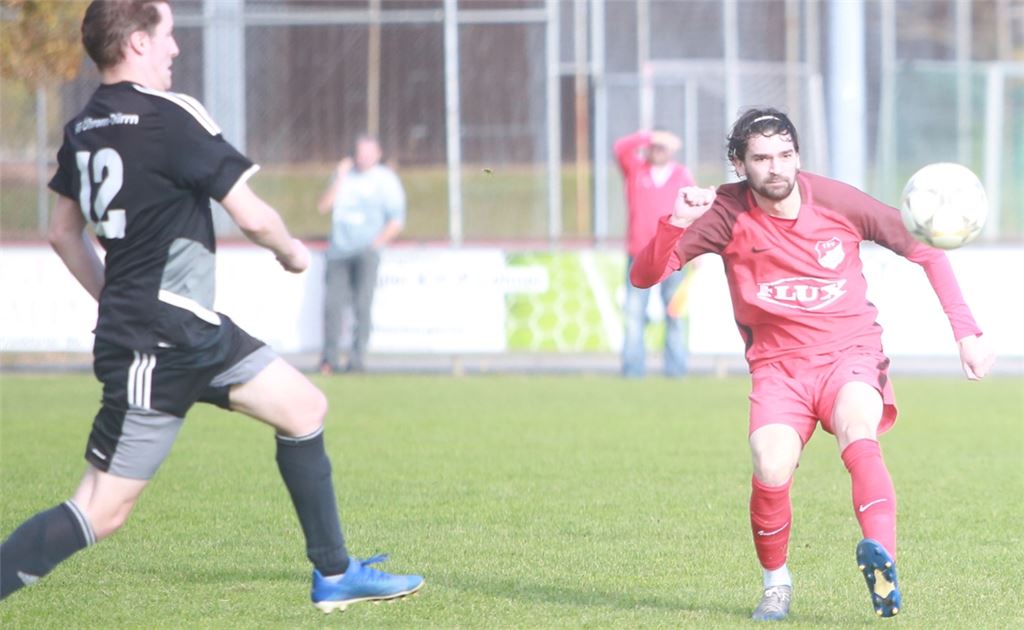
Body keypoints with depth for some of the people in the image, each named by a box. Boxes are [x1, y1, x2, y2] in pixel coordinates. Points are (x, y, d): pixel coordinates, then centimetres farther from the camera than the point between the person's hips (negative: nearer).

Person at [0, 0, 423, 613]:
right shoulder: (169, 117, -18)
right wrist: (292, 252, 4)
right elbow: (252, 216, -16)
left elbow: (64, 232, 19)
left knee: (303, 408, 18)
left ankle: (335, 576, 25)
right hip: (158, 348, -10)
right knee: (100, 513, -9)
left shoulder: (83, 129, 8)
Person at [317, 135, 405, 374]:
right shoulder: (344, 175, 16)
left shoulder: (385, 179, 5)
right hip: (339, 251, 3)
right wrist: (339, 179, 0)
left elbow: (396, 220, 1)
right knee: (332, 304, -3)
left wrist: (377, 242, -10)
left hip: (366, 252, -3)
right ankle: (330, 359, 3)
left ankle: (357, 359, -10)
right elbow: (324, 207, 8)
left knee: (362, 305, -11)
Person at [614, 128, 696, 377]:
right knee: (634, 313, -6)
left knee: (674, 314, 0)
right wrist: (648, 137, -23)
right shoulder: (635, 168, 9)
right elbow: (621, 148, -10)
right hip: (639, 255, 0)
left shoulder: (682, 175, 10)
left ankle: (676, 368, 2)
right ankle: (633, 369, -7)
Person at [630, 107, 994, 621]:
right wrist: (677, 224, -29)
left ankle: (882, 562, -53)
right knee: (771, 474, -24)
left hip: (850, 352, -1)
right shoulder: (726, 213, -7)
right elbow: (645, 276, -10)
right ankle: (776, 583, 4)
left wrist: (966, 332, 2)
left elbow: (924, 248, 7)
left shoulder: (838, 202, -6)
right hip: (777, 363, 1)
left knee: (857, 433, -34)